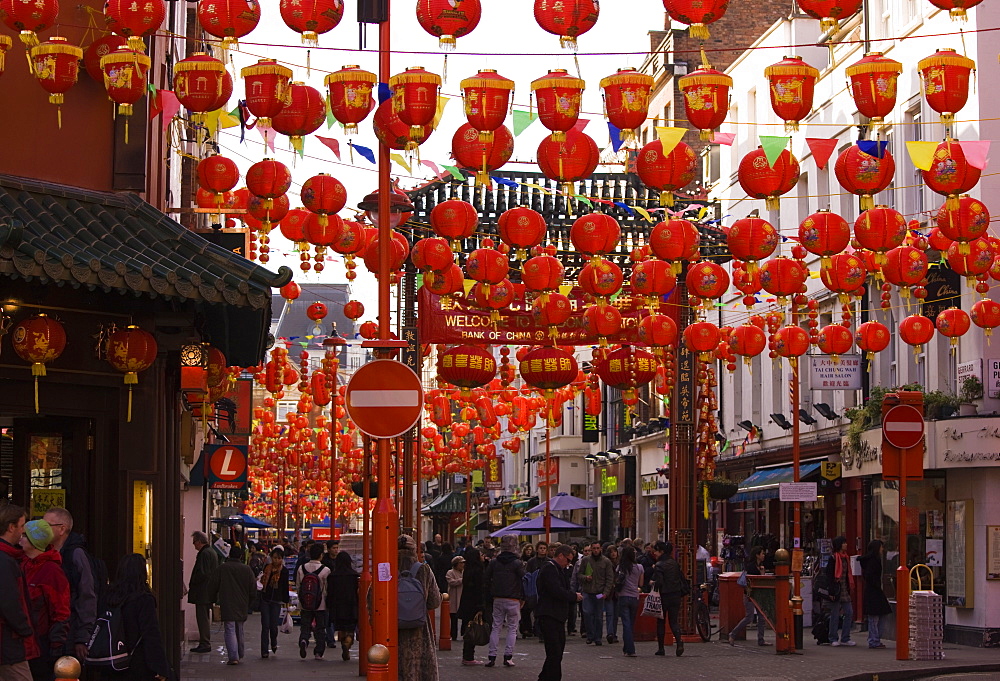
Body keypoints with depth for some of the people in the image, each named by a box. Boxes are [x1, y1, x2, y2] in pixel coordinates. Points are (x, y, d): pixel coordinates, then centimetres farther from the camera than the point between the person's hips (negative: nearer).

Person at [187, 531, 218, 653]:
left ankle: (205, 644, -6)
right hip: (209, 592, 10)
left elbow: (202, 574, -23)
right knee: (205, 618, 15)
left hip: (202, 592, -10)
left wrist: (192, 584, -9)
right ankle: (205, 643, 19)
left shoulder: (204, 553, -17)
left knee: (202, 617, -7)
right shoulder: (212, 552, 15)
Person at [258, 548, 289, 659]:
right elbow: (262, 582, 10)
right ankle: (264, 651, 3)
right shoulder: (267, 568, 2)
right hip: (265, 599, 1)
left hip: (276, 601, -1)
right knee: (265, 625, -3)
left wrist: (286, 602, 5)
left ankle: (274, 643, 28)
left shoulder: (284, 571, 0)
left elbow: (285, 587, 6)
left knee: (273, 625, -4)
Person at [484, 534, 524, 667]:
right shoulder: (517, 563, -8)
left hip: (497, 600, 3)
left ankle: (492, 657, 4)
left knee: (496, 627, 9)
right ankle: (508, 656, 0)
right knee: (512, 628, 5)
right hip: (513, 600, -3)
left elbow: (487, 580, 5)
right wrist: (523, 597, 3)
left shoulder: (494, 563, 3)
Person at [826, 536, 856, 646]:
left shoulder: (846, 558, 13)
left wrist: (848, 589, 15)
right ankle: (833, 639, 7)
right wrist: (831, 592, -16)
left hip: (844, 589, 7)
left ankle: (845, 638, 11)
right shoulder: (833, 558, -9)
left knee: (849, 613, 3)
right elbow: (829, 575, -11)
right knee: (835, 615, -1)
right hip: (836, 589, -7)